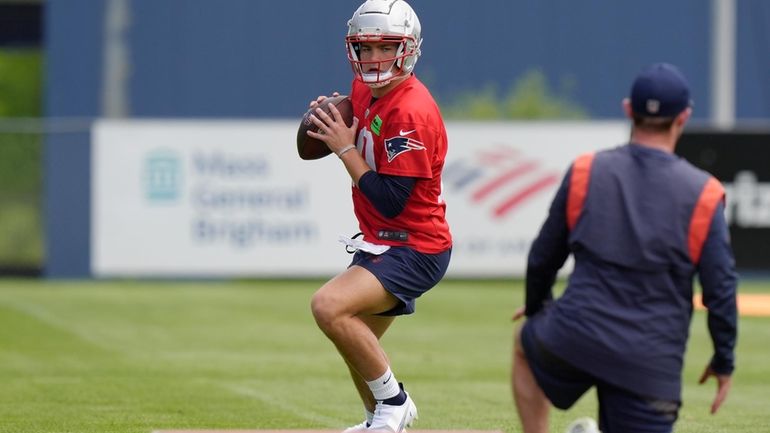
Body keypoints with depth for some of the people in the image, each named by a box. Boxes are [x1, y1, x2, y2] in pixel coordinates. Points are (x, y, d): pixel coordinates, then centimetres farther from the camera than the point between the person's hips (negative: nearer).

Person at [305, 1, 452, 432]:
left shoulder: (411, 110, -23)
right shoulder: (364, 90, 3)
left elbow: (391, 201, -26)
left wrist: (345, 148, -19)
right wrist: (330, 117, 3)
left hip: (413, 249, -10)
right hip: (381, 243, 10)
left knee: (329, 306, -28)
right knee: (356, 340, 24)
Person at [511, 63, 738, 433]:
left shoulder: (584, 171, 1)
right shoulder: (703, 194, -3)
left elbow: (543, 258, 11)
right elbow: (721, 289, -3)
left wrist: (536, 306, 31)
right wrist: (723, 360, 11)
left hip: (575, 336, 1)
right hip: (653, 359, -1)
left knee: (525, 345, 33)